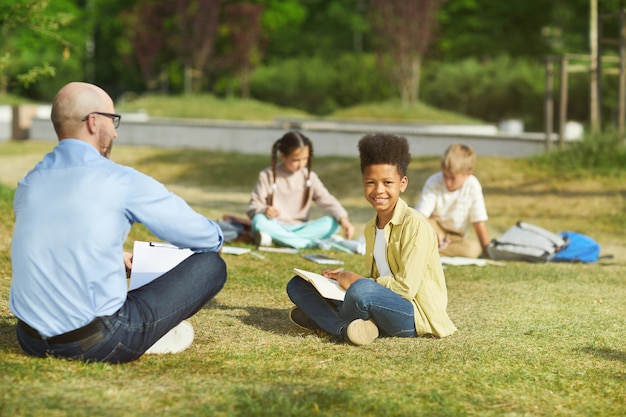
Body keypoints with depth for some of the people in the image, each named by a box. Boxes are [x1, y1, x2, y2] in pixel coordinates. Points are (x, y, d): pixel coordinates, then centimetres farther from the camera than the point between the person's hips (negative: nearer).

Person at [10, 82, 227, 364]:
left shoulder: (28, 185, 6)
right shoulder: (123, 182, -10)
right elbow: (209, 239, 1)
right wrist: (215, 241, 24)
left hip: (31, 341, 7)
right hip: (98, 344, -7)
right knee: (211, 264, 3)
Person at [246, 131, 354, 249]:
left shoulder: (309, 177, 6)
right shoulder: (267, 176, -1)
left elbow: (327, 200, -4)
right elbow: (253, 207, -3)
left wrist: (343, 219, -22)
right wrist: (264, 210, -28)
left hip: (299, 228, 3)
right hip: (275, 227, -3)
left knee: (331, 223, -23)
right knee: (259, 221, -35)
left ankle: (278, 239, -32)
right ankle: (310, 243, -36)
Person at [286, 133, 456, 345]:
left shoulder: (414, 224, -12)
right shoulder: (371, 228, 13)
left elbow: (406, 288, -18)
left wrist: (357, 281, -7)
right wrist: (345, 278, 3)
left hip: (413, 317, -8)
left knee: (361, 290, -40)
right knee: (298, 285, 3)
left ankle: (322, 317, -10)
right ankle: (346, 329, -22)